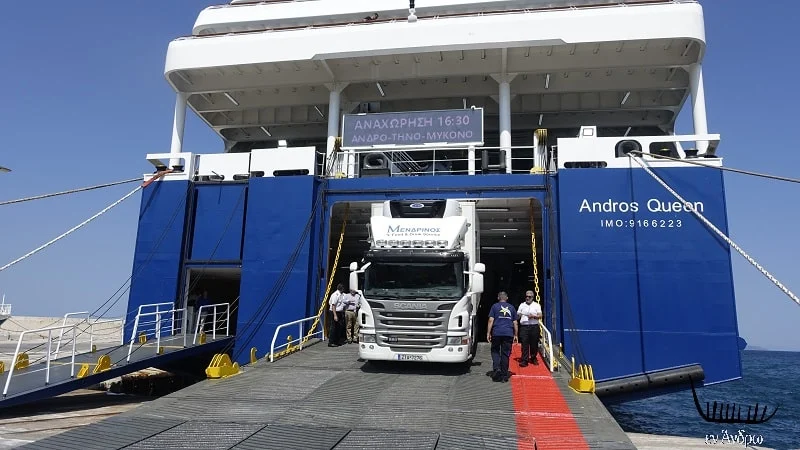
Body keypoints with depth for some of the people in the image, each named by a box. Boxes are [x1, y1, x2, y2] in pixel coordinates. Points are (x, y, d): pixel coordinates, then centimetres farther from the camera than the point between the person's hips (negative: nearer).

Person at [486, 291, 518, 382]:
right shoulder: (512, 307, 13)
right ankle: (504, 374, 9)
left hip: (496, 333, -2)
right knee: (506, 354, 7)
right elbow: (515, 323, 12)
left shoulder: (495, 306, 5)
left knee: (495, 351, 11)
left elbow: (491, 320, -2)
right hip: (508, 334, 2)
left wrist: (488, 333, 0)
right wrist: (515, 335, 17)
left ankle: (496, 368, -9)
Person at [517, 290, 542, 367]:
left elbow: (540, 316, 2)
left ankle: (533, 359, 20)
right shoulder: (522, 305, 14)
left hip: (534, 327, 0)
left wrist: (533, 316, -15)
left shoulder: (536, 305, 10)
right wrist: (518, 315, -11)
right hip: (524, 327, 0)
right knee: (524, 344, -6)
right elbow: (518, 315, 12)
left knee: (534, 344, 4)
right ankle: (524, 360, -6)